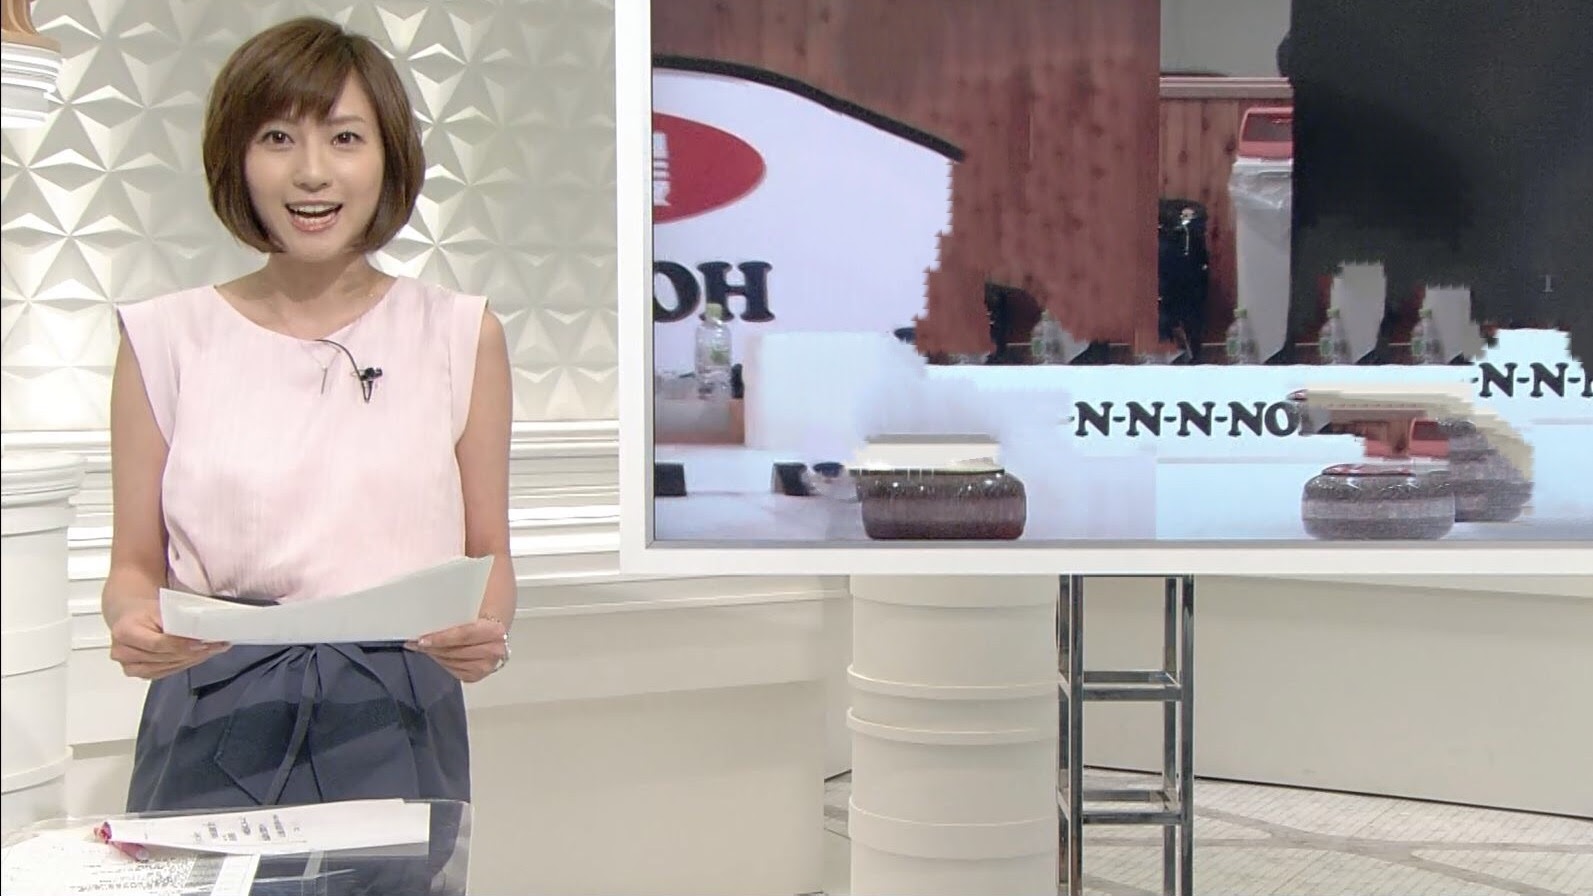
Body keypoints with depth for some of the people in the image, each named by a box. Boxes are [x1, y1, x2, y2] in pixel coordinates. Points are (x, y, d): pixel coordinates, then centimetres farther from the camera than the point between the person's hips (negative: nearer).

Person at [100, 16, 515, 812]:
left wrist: (487, 628, -12)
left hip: (396, 725, 0)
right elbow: (136, 563, 8)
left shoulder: (460, 334, 4)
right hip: (213, 724, 0)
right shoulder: (166, 338, 4)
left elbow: (489, 556, 9)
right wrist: (133, 622, -13)